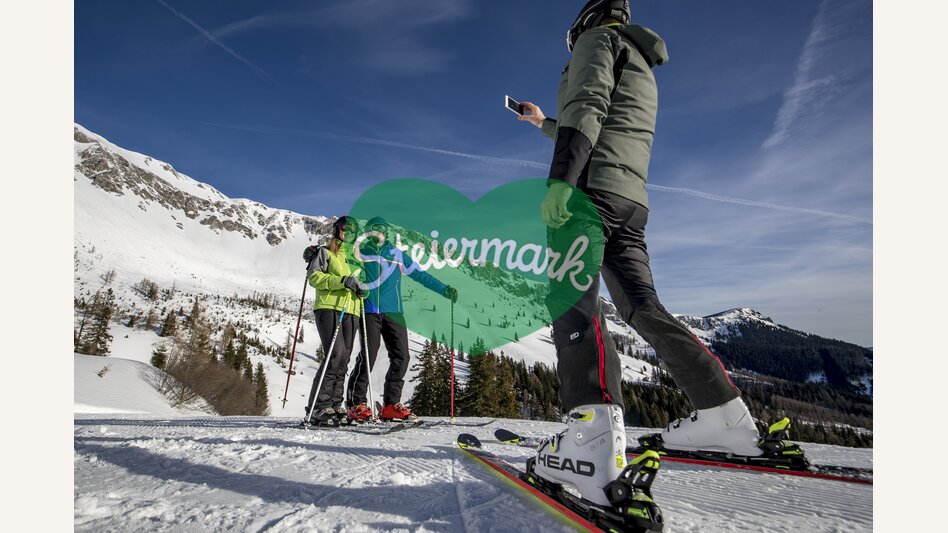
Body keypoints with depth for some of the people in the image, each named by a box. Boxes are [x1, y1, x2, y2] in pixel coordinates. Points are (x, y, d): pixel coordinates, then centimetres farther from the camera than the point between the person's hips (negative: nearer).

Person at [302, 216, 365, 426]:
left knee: (344, 359, 1)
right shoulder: (325, 252, 8)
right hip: (329, 308, -6)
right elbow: (314, 277, -5)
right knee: (336, 353, -19)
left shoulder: (355, 257, 25)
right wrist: (341, 281, -17)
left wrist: (361, 288, 6)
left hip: (351, 311, 6)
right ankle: (317, 407, -14)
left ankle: (334, 406, 6)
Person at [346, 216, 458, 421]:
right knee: (368, 355, -11)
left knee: (401, 356, -3)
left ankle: (391, 405, 6)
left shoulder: (397, 255, 18)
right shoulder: (359, 254, 14)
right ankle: (355, 404, 1)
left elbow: (420, 275, 18)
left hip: (393, 313, 3)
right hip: (369, 312, -3)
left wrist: (444, 290, 13)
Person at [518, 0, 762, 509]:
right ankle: (723, 413, 7)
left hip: (589, 185, -8)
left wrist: (559, 179, -22)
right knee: (641, 304, 6)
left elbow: (587, 108, -9)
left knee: (572, 299, -21)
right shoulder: (641, 69, 39)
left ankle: (594, 435, -35)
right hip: (632, 199, 9)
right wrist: (545, 123, 61)